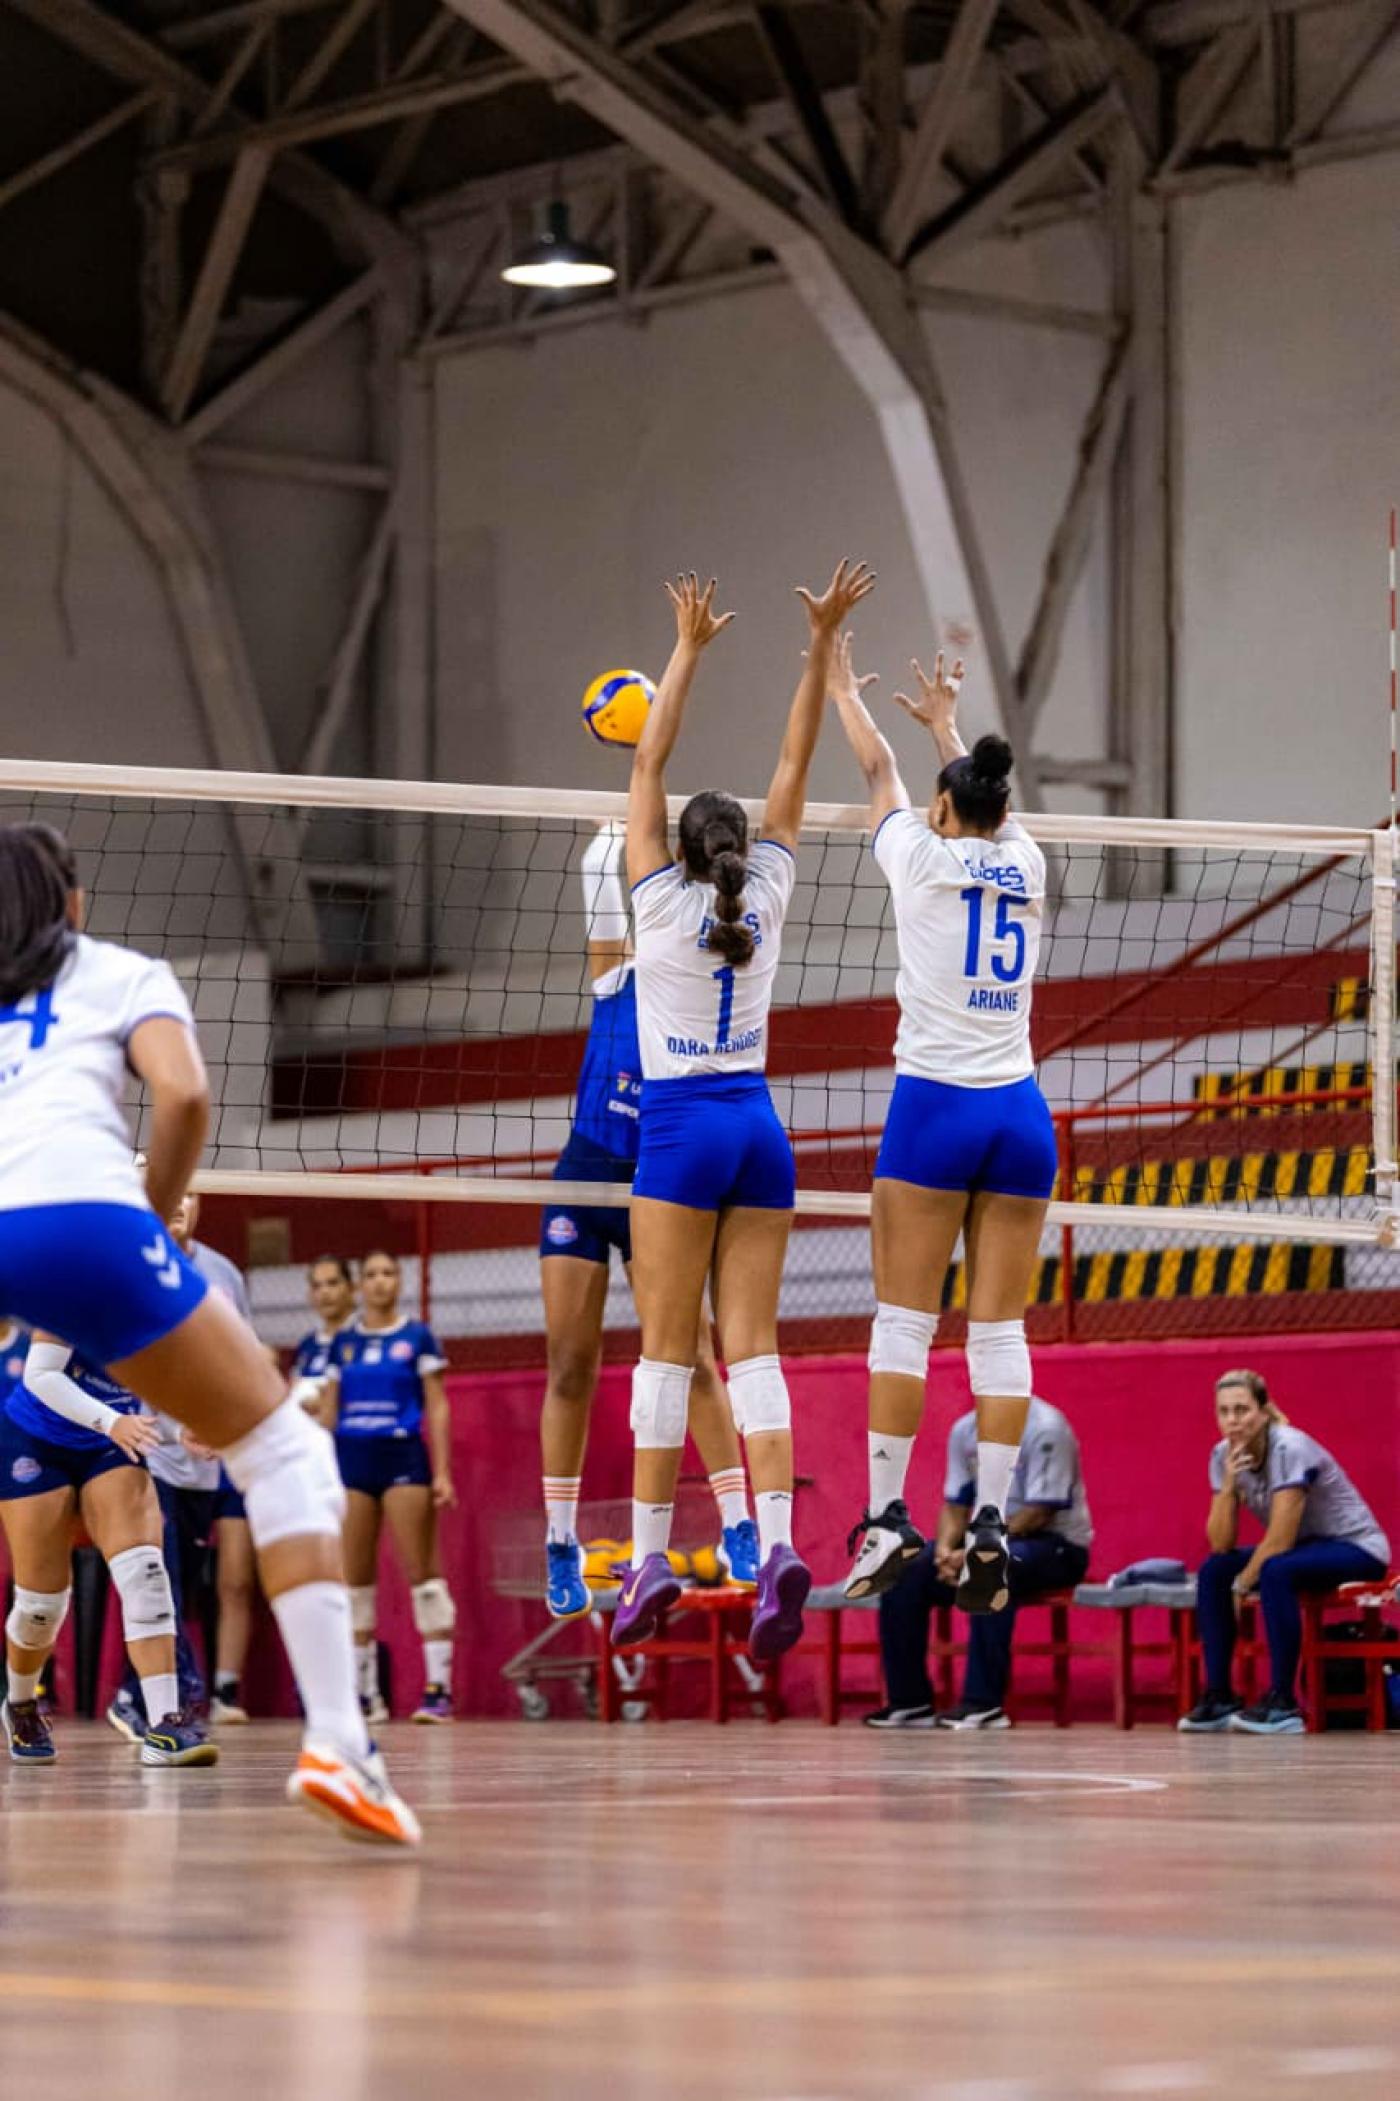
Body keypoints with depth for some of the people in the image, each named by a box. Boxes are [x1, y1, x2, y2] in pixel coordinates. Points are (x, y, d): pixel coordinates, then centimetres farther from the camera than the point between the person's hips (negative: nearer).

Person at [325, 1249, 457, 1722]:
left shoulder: (417, 1338, 3)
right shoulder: (343, 1343, 12)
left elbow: (437, 1407, 1)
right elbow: (329, 1411, 15)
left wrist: (442, 1471, -6)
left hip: (404, 1457, -4)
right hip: (352, 1461, 4)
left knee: (421, 1572, -8)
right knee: (353, 1578, 3)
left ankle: (438, 1688, -10)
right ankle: (363, 1692, 9)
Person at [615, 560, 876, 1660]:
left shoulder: (662, 898, -3)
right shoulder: (766, 898, 6)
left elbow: (649, 765, 2)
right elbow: (795, 768, 10)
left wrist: (690, 648, 3)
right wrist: (821, 643, 9)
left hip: (682, 1126, -3)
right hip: (760, 1125, 4)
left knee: (667, 1348, -3)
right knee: (753, 1345, -2)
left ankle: (651, 1557, -5)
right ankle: (778, 1543, -18)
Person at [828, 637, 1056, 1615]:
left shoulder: (924, 857, -2)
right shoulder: (1026, 863, 8)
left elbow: (881, 773, 18)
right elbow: (984, 797, 30)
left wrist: (846, 694, 36)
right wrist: (947, 722, 49)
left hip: (935, 1104, -4)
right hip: (1020, 1112, 4)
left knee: (903, 1321, 0)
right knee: (1001, 1329, 2)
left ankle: (887, 1517, -4)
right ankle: (992, 1527, -4)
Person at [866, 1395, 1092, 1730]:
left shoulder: (1045, 1429, -15)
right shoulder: (965, 1429, 6)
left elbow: (1039, 1513, -19)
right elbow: (956, 1505, 9)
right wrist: (945, 1548, -14)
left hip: (1057, 1544, -7)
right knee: (905, 1572, -12)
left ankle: (984, 1703, -35)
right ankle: (909, 1701, -9)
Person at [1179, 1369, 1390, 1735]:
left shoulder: (1289, 1449, -25)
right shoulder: (1224, 1455, -4)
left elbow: (1279, 1541, -26)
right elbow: (1221, 1544, -9)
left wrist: (1242, 1584, -14)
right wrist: (1229, 1484, -22)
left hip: (1358, 1548, -8)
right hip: (1306, 1547, 8)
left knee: (1275, 1572, -33)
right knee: (1213, 1571, -8)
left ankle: (1282, 1704, -29)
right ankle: (1219, 1698, -6)